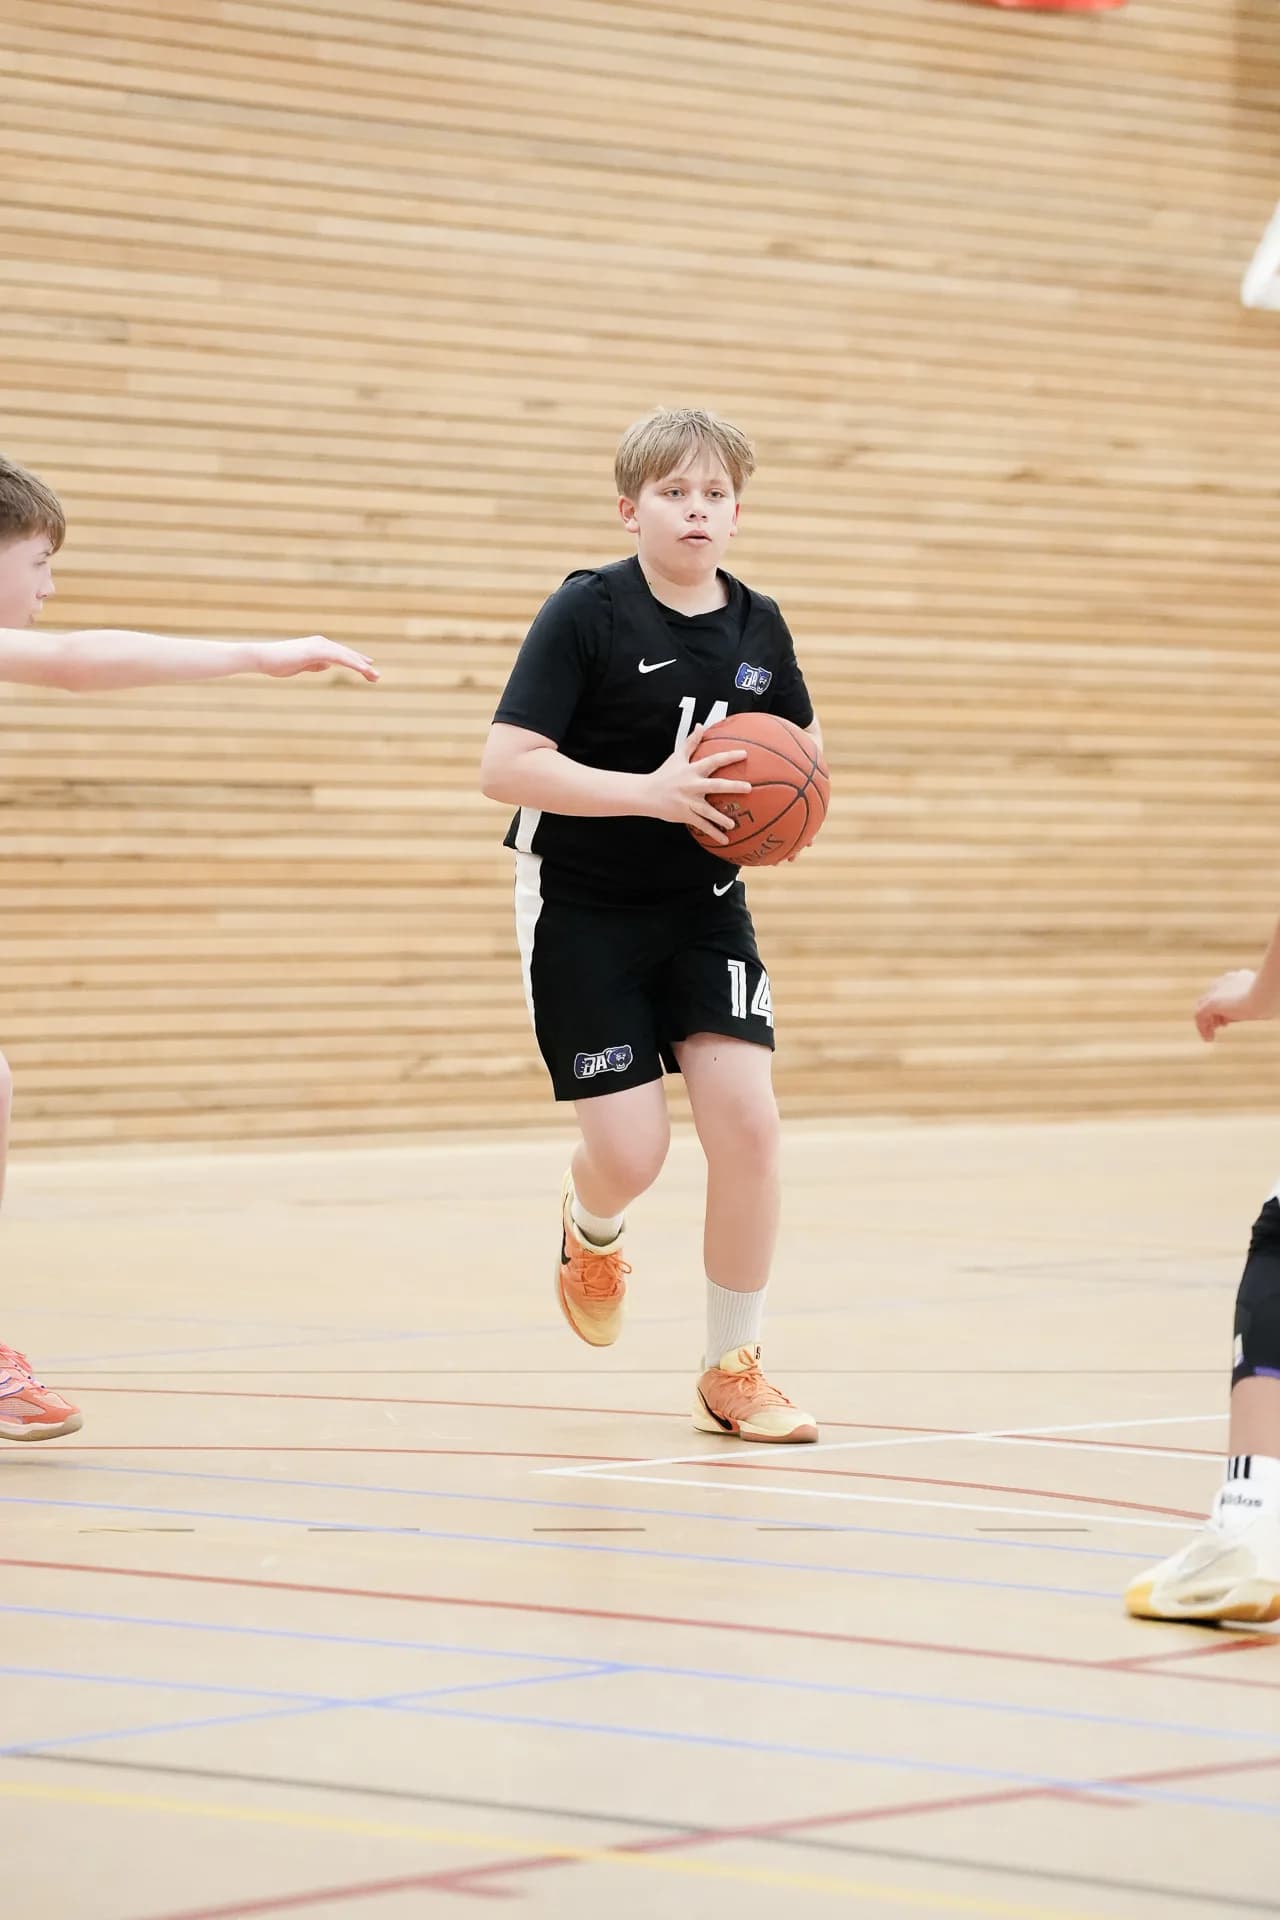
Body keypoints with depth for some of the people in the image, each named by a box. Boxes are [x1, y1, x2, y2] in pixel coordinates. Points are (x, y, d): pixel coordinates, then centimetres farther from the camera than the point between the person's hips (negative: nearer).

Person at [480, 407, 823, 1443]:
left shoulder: (758, 626, 0)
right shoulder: (587, 612, -15)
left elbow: (801, 745, 17)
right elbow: (505, 766, -21)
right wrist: (649, 792, -29)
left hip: (704, 906, 4)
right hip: (584, 909, -4)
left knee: (746, 1117, -11)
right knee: (631, 1151, -7)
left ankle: (734, 1370, 5)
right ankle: (591, 1230, 34)